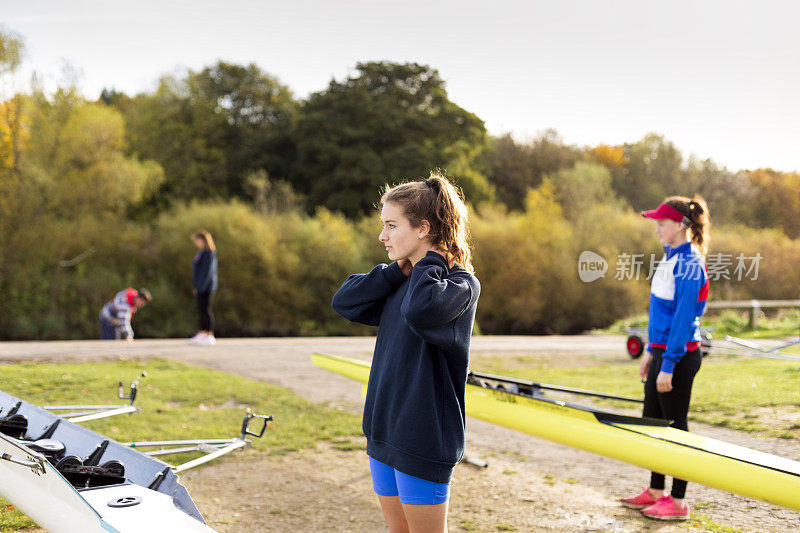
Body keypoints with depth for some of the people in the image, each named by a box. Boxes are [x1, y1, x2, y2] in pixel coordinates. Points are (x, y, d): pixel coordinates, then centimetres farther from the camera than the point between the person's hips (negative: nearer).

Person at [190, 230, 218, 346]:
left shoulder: (209, 254, -15)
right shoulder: (201, 253, 15)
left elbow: (207, 271, -20)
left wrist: (199, 287, -22)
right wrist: (195, 286, 18)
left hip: (206, 286, -10)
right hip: (200, 287, 10)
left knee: (206, 310, -8)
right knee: (201, 310, 10)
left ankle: (210, 335, -5)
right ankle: (201, 334, 14)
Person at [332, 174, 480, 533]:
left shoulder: (462, 284, -14)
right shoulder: (401, 283, 11)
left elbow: (421, 310, -34)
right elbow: (344, 303, 4)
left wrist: (431, 261, -16)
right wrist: (397, 271, -4)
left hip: (425, 438, -8)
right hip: (384, 431, 8)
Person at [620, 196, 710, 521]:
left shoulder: (688, 264, -17)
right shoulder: (672, 257, 12)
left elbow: (683, 318, -21)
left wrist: (668, 366, -21)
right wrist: (651, 352, 18)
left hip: (679, 354, -10)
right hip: (663, 349, 10)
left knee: (675, 425, -1)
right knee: (652, 421, 15)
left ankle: (677, 503, 10)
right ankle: (655, 493, 27)